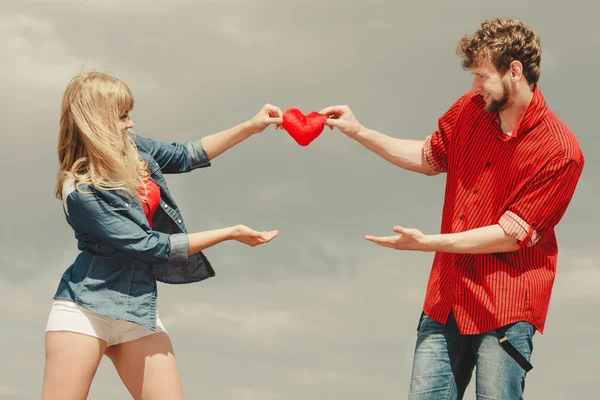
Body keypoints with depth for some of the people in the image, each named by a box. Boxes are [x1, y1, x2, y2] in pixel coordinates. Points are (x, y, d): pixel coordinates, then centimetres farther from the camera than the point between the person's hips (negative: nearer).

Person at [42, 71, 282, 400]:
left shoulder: (133, 147, 3)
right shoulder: (81, 192, -18)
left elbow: (184, 156, 22)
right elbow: (152, 245, -16)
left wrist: (250, 127, 15)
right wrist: (229, 234, -10)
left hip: (138, 310, 7)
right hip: (86, 308, -7)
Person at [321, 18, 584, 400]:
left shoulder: (561, 152, -17)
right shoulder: (471, 109, 3)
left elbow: (511, 235, -16)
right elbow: (428, 157, 21)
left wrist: (428, 243, -17)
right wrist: (358, 131, 14)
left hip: (505, 310, -6)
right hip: (447, 297, 6)